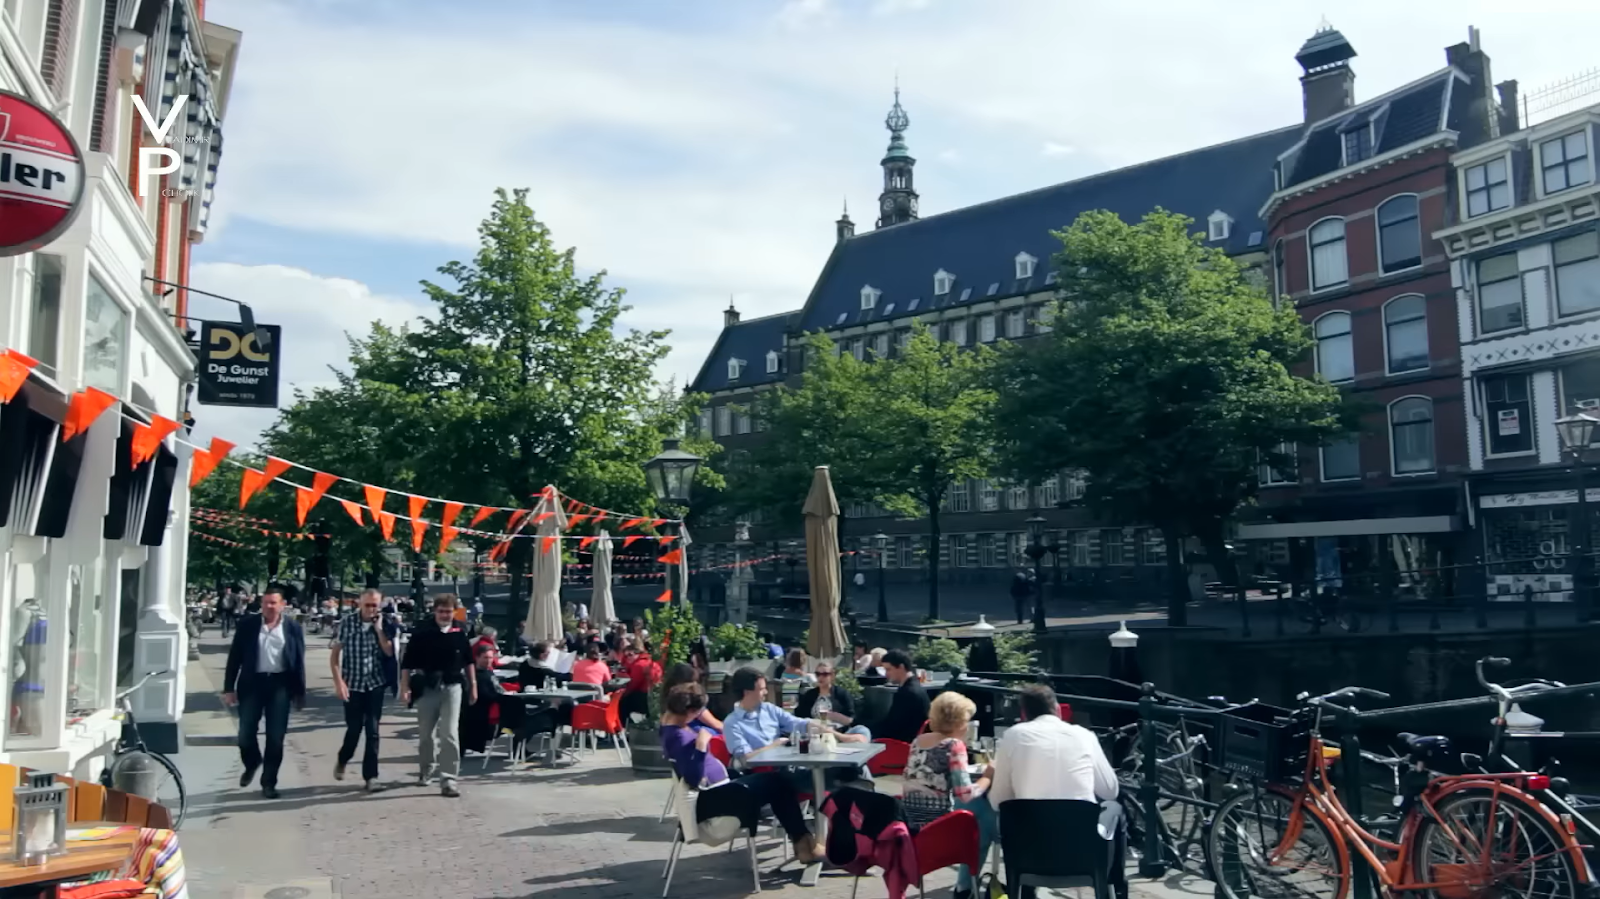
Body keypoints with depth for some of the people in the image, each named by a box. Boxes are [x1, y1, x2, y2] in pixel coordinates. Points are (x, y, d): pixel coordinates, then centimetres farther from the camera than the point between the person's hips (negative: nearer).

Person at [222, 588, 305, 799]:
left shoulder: (293, 629, 3)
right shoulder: (247, 625, 2)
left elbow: (299, 662, 5)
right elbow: (234, 657, 3)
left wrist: (300, 692, 3)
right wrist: (229, 688, -1)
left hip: (279, 684, 0)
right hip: (252, 683, 0)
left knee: (275, 738, 1)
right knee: (246, 734, 2)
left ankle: (269, 782, 13)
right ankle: (251, 764, 34)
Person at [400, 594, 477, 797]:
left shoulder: (460, 632, -1)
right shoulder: (422, 631, -7)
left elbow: (468, 660, 11)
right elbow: (408, 661, -4)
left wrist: (473, 685, 13)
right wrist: (405, 686, -10)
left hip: (452, 687, 0)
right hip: (427, 687, 0)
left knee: (449, 734, -10)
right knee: (426, 734, 15)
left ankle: (448, 780, -7)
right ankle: (425, 772, 37)